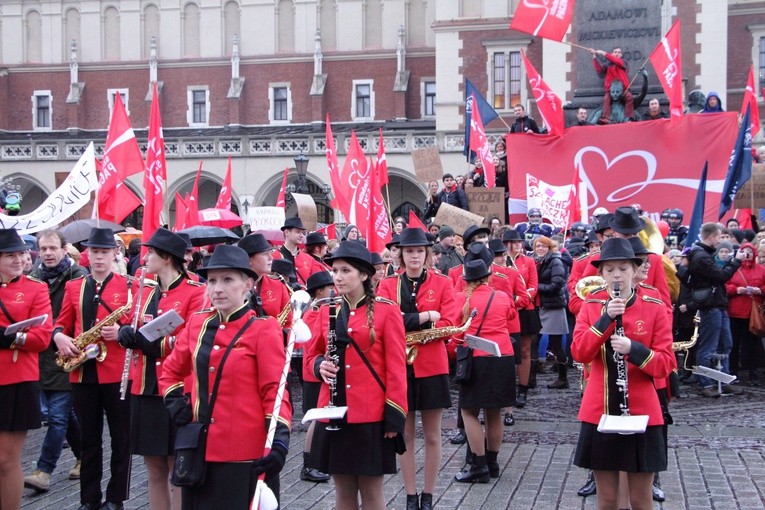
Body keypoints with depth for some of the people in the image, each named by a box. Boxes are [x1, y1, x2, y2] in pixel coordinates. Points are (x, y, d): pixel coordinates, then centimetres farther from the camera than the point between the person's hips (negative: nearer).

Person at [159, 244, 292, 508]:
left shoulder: (263, 329, -8)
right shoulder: (197, 323, 7)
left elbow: (274, 390, -11)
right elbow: (171, 370, 22)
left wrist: (279, 440, -21)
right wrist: (175, 403, 6)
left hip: (246, 455, -5)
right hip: (201, 451, 5)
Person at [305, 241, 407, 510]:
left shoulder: (386, 310, -4)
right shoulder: (326, 311, 9)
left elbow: (396, 366, -6)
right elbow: (313, 354, 18)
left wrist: (394, 414, -11)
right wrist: (320, 365, -6)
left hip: (371, 414, -4)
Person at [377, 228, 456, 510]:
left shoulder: (442, 283, 2)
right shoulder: (387, 285, 5)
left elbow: (447, 325, -7)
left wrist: (406, 325, -17)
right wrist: (425, 316, -17)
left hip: (432, 367, -1)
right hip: (398, 367, 1)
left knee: (432, 436, 6)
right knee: (405, 435, 7)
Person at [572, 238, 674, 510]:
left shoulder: (654, 308, -2)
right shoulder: (590, 306, 4)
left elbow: (666, 364, -6)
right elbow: (579, 353, -8)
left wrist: (634, 349, -23)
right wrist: (606, 318, -18)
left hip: (642, 412, -1)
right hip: (599, 412, 2)